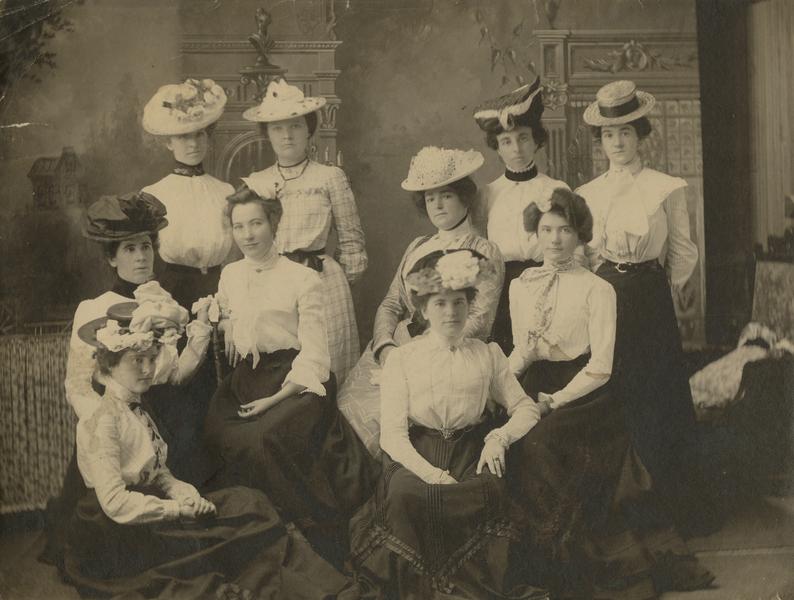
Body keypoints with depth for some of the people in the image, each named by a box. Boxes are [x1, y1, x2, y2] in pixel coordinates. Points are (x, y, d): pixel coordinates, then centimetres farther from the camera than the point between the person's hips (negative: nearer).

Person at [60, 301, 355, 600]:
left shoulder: (135, 407, 11)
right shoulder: (103, 421, -19)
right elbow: (115, 502, -26)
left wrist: (184, 492, -9)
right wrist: (178, 508, -17)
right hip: (117, 539, -9)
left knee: (248, 504, -4)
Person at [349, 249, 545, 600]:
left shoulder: (488, 355, 12)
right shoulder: (402, 359, 4)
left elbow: (526, 409, 13)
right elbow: (392, 433, -4)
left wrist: (500, 438, -10)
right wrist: (434, 474, -20)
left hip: (471, 451, 1)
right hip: (418, 453, -1)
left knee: (490, 493, -31)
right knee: (405, 493, -33)